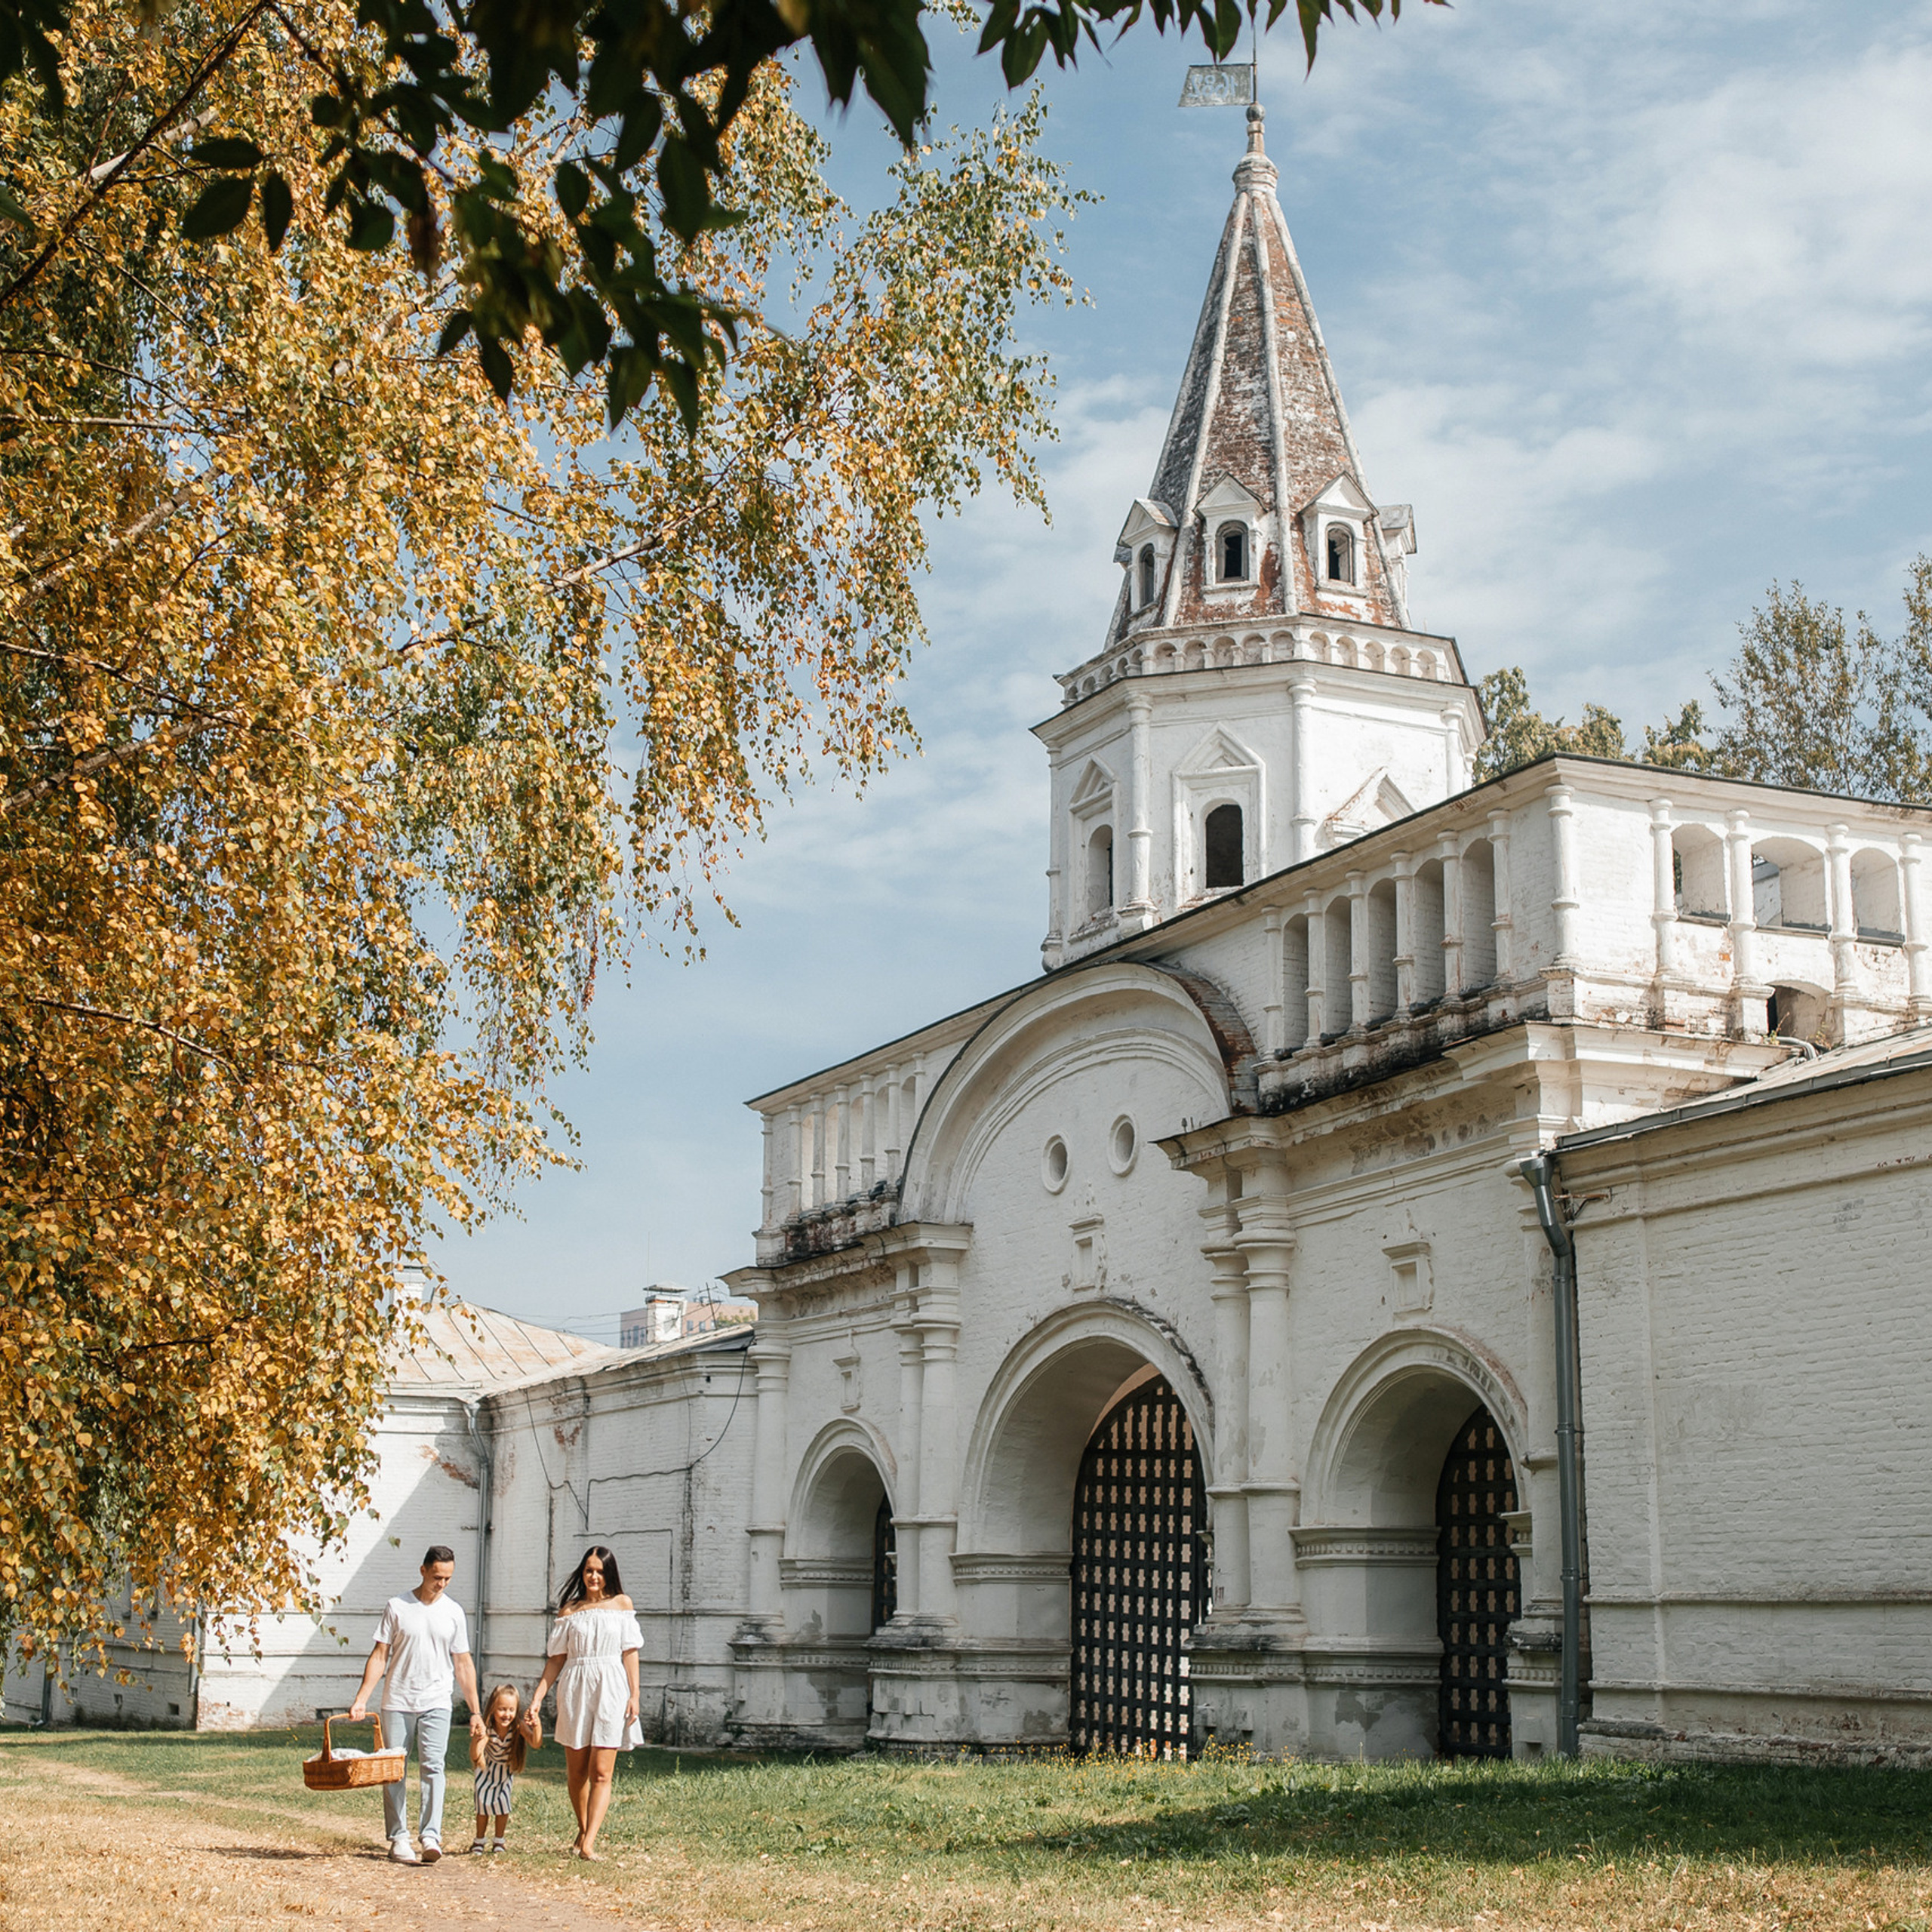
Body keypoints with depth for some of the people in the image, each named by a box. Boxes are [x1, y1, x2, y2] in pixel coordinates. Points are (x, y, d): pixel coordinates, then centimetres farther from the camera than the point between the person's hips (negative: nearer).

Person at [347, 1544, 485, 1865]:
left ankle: (430, 1836, -15)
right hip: (397, 1702, 0)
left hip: (436, 1704, 0)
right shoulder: (397, 1607, 2)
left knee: (432, 1767, -11)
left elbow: (463, 1664, 11)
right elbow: (380, 1656, 2)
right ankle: (398, 1838, 9)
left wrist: (475, 1712, 9)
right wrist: (361, 1699, -6)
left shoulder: (454, 1612, 8)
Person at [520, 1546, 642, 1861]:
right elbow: (557, 1659, 9)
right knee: (576, 1771, 7)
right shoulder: (570, 1611, 7)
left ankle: (589, 1842, -14)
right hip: (575, 1692, 1)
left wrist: (634, 1695, -2)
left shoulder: (621, 1604, 7)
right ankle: (583, 1829, 27)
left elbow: (630, 1653, 5)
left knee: (601, 1772, -9)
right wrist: (536, 1698, 3)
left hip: (611, 1692, -1)